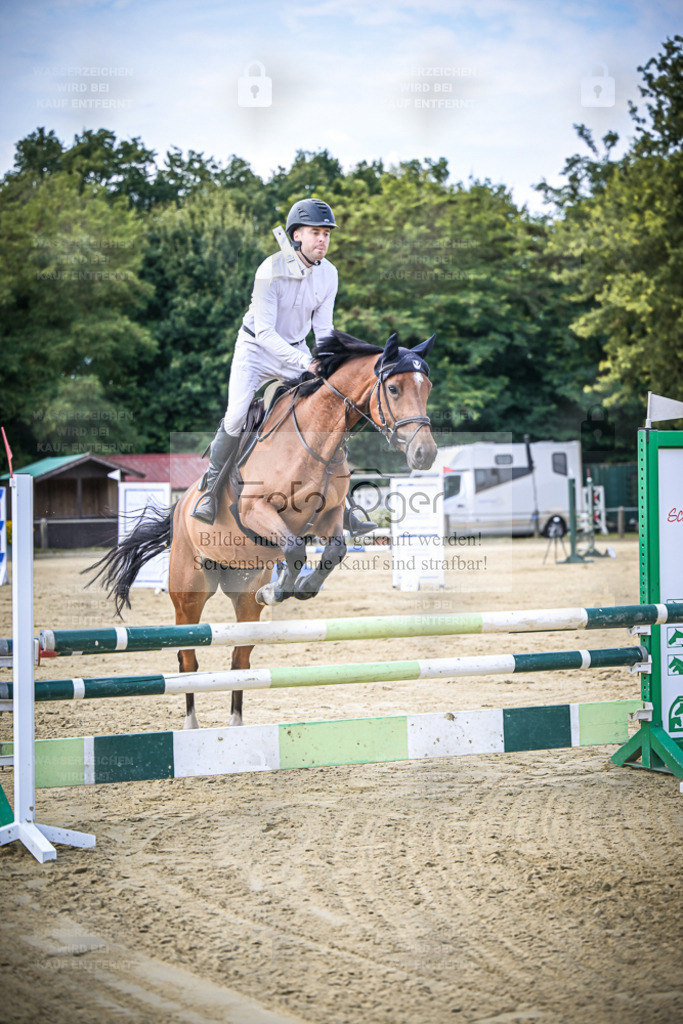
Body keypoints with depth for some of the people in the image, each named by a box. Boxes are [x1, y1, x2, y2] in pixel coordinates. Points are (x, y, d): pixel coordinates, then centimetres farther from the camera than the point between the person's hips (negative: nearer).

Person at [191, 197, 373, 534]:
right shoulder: (271, 271, -25)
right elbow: (265, 332, -27)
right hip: (257, 349, -5)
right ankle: (211, 489, 1)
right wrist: (301, 361, -38)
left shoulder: (328, 274, -8)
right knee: (237, 417, -21)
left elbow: (323, 328, -1)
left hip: (296, 350, 5)